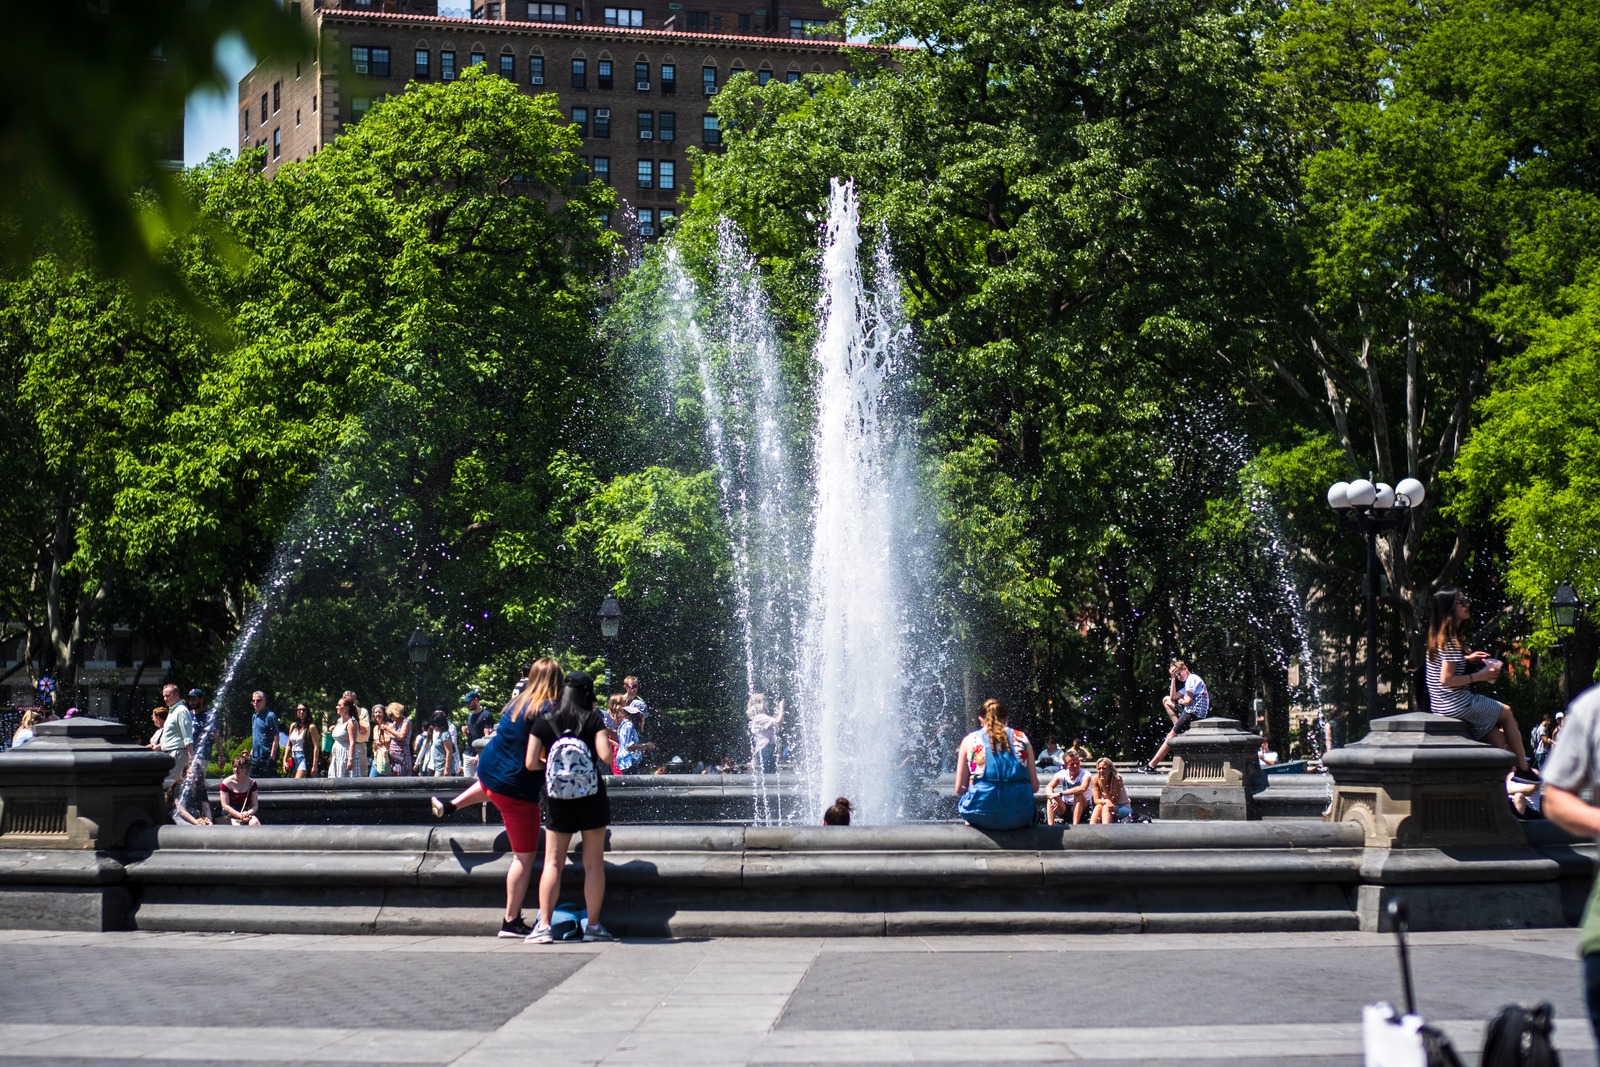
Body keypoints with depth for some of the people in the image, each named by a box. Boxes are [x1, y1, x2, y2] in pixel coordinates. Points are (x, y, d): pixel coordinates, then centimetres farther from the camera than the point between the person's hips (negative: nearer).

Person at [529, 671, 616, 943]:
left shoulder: (544, 723, -1)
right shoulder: (593, 720, -5)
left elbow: (531, 763, -4)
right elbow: (606, 756, -14)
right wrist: (610, 743, 7)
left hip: (557, 802, 1)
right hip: (592, 799, -1)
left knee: (553, 863, 6)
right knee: (594, 864, 6)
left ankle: (543, 925, -2)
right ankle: (593, 926, 7)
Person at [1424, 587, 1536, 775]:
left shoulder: (1437, 637, 10)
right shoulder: (1451, 641, -19)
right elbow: (1446, 680, -24)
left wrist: (1466, 658, 17)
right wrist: (1479, 676, -16)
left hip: (1441, 707, 9)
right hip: (1458, 704, -9)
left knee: (1497, 737, 13)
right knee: (1506, 713, 9)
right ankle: (1523, 768, 17)